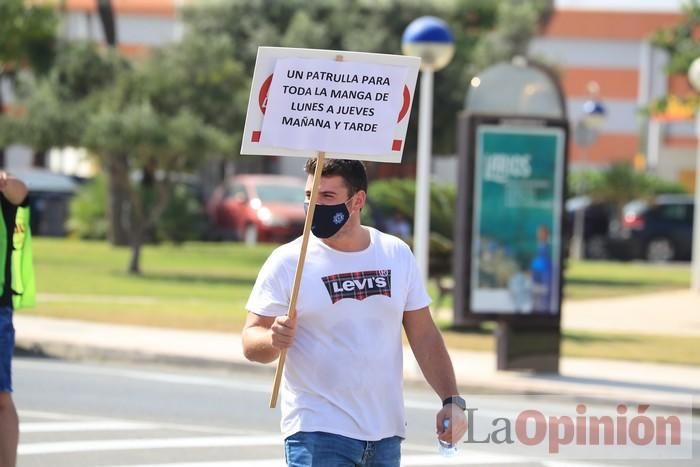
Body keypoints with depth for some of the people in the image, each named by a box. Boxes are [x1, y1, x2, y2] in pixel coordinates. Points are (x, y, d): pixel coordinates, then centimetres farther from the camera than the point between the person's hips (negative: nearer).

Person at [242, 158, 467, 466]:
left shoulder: (397, 255, 7)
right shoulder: (287, 262, -5)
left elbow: (424, 336, 11)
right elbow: (251, 341, -5)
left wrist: (451, 401, 2)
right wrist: (274, 340, -28)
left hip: (386, 433, 5)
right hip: (317, 434, -4)